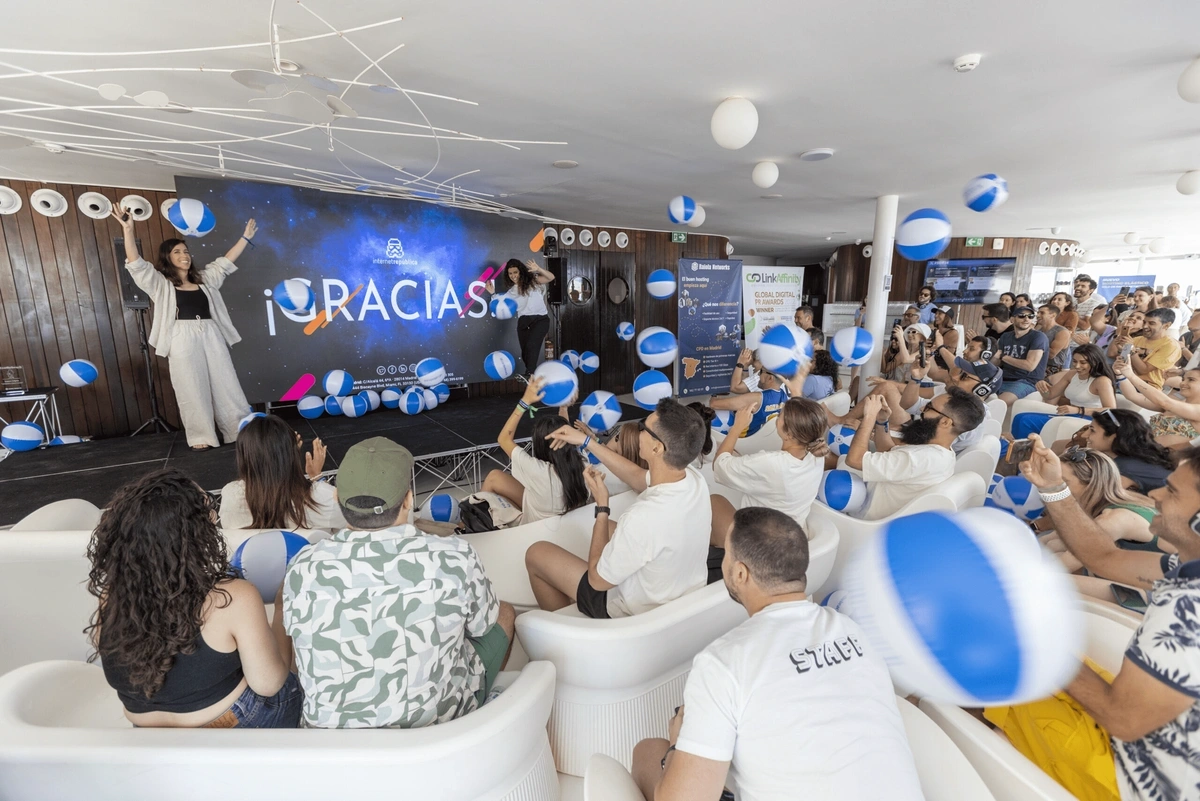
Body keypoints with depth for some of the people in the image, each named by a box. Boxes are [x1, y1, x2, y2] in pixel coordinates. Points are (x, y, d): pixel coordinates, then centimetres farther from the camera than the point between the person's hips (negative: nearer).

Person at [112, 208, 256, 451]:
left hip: (211, 338, 4)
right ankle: (201, 437, 5)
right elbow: (136, 264, -7)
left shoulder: (204, 279, 18)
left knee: (226, 385, 6)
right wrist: (128, 231, -18)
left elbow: (225, 262, 23)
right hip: (183, 341, -3)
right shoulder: (160, 283, 6)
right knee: (193, 390, 0)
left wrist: (245, 237, 23)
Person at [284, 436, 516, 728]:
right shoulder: (454, 558, -28)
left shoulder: (301, 569, -21)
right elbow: (482, 625, -8)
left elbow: (294, 631, 1)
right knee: (504, 613, 20)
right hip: (444, 722, -2)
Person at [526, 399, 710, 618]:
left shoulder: (644, 517, -40)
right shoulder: (695, 478, -16)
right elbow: (639, 477, 5)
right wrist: (587, 442, 4)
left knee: (536, 552, 6)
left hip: (639, 612, -7)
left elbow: (598, 580, -23)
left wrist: (602, 507, -16)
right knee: (610, 529, 26)